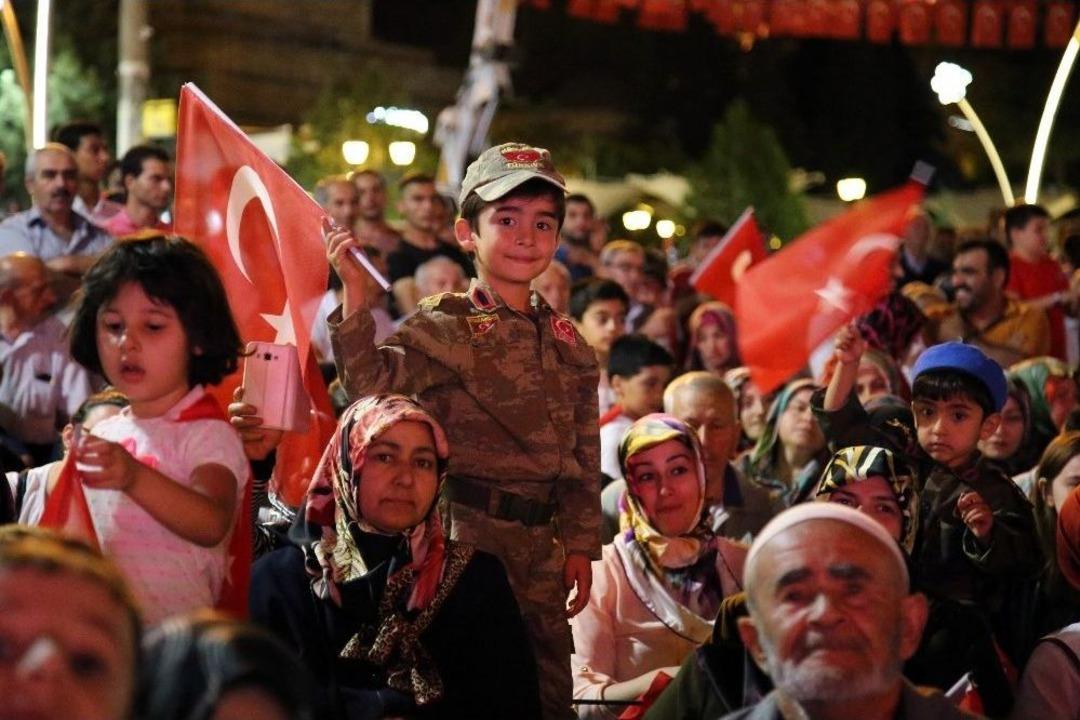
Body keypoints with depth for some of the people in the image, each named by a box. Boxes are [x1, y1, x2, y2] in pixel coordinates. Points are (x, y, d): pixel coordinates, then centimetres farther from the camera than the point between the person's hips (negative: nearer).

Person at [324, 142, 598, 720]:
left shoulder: (567, 342, 12)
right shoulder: (444, 327, -4)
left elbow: (583, 454, 14)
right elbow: (373, 383, -20)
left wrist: (579, 545, 9)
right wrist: (355, 294, -28)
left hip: (540, 541, 6)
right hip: (466, 528, -6)